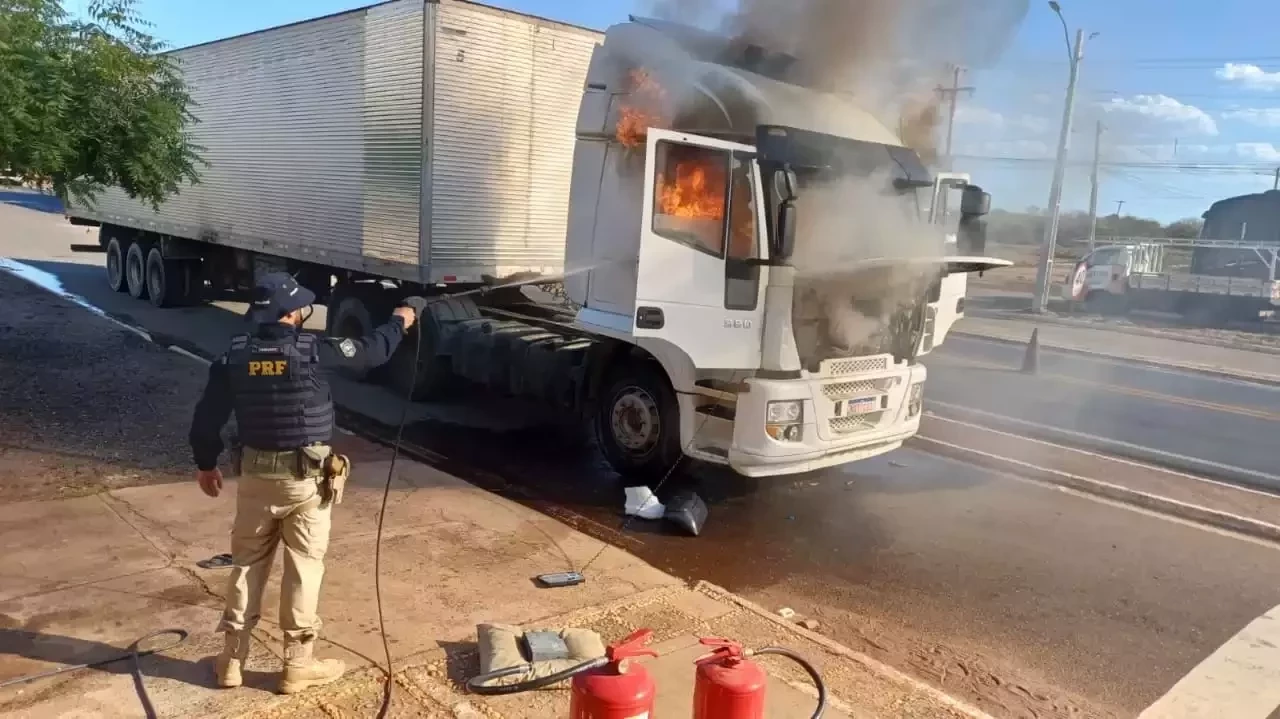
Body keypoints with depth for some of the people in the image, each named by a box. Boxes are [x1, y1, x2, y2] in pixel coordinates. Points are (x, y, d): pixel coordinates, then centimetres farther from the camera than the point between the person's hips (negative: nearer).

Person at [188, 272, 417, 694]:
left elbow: (208, 414, 3)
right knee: (304, 568, 6)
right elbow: (371, 353, -1)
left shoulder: (235, 355, -3)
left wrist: (205, 463, 17)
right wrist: (399, 323, 17)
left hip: (256, 474, 4)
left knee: (247, 564, 16)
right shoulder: (314, 351, -14)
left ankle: (232, 659, 25)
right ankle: (298, 665, 15)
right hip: (306, 478, -4)